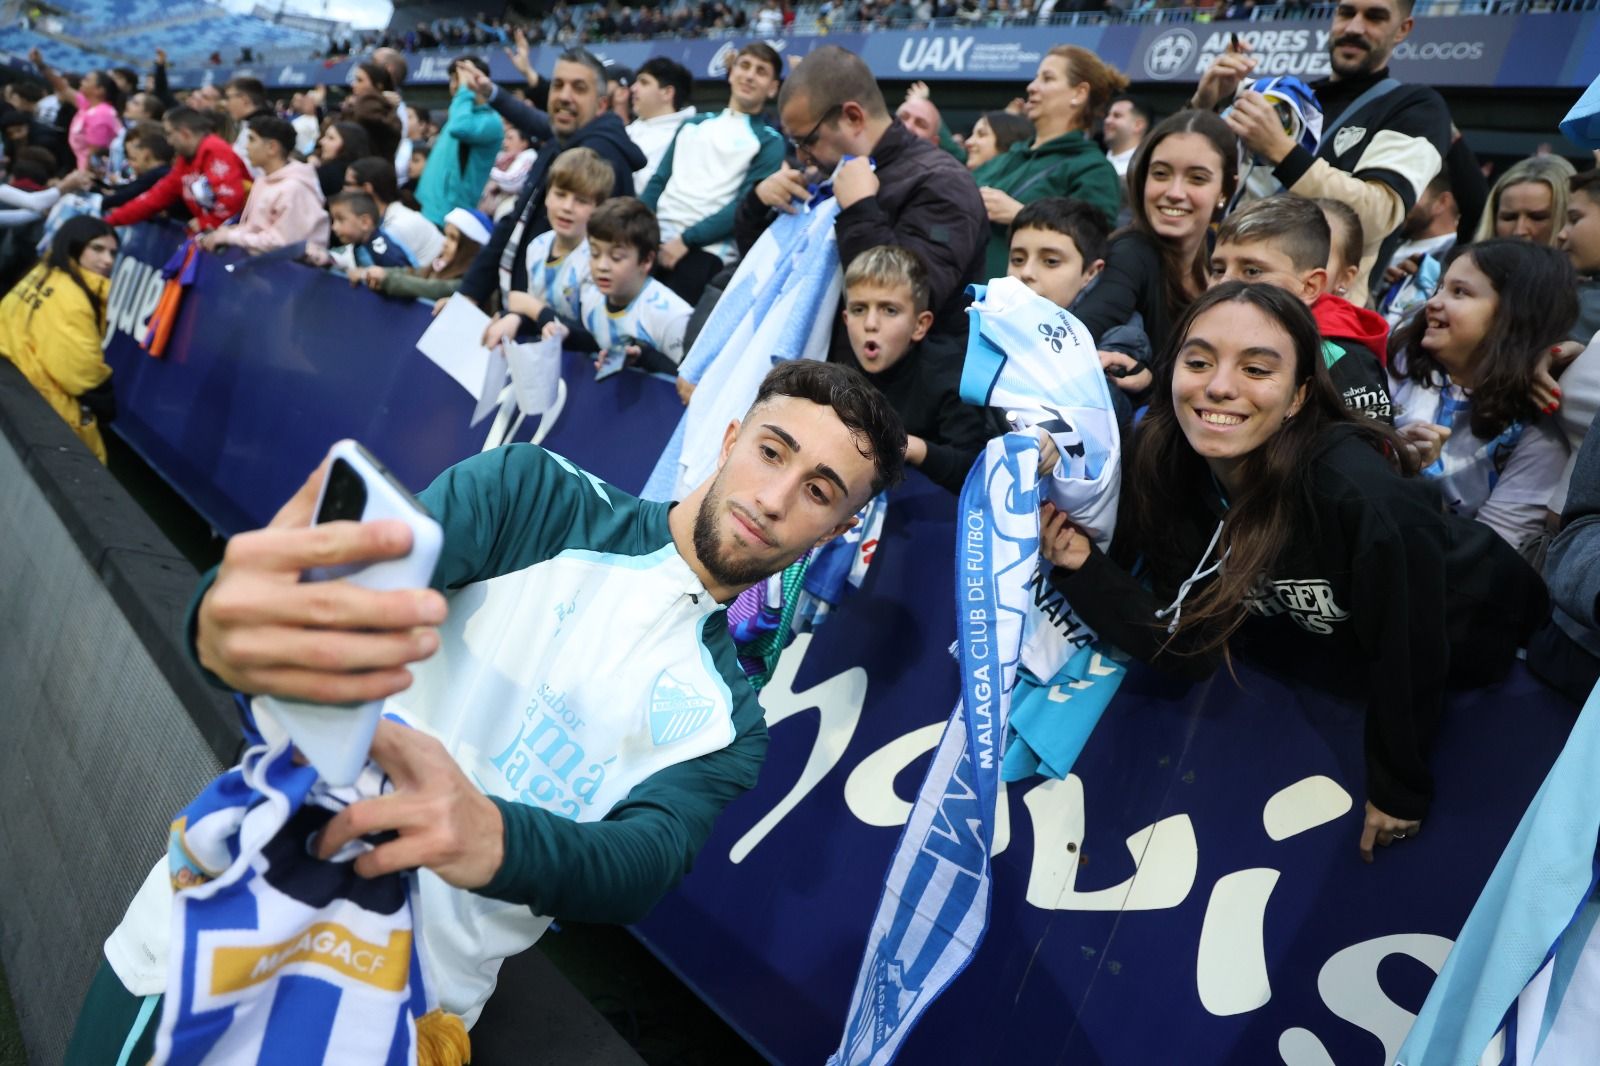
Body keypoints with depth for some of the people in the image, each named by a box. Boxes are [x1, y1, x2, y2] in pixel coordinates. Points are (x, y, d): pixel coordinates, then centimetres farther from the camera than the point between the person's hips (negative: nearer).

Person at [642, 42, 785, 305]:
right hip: (655, 237, 5)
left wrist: (686, 240, -13)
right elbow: (659, 181, 18)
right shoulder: (694, 124, 22)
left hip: (706, 249, -4)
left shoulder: (770, 142, 6)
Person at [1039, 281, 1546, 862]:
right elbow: (1190, 648, -20)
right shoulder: (1169, 471, -23)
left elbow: (1411, 660, -27)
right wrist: (1082, 565, -32)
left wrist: (1399, 790, -13)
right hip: (1341, 644, 4)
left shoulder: (1366, 501, -41)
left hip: (1480, 636, -4)